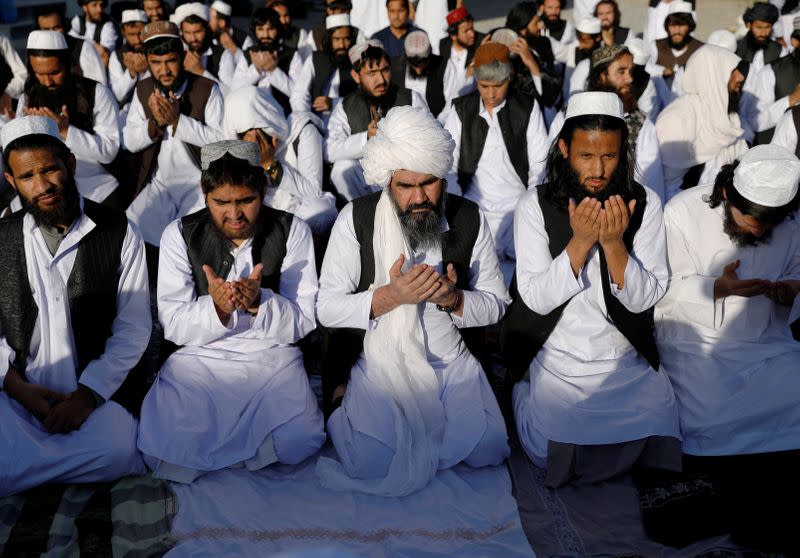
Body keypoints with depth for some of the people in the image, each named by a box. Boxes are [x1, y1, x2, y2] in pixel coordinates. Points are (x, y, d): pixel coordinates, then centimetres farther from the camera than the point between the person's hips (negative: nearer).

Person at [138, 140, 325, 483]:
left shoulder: (292, 231, -2)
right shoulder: (180, 235, -1)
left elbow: (303, 322, -4)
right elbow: (172, 325, -4)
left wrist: (259, 301, -24)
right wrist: (215, 307, -25)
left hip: (272, 356, 0)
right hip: (199, 356, 0)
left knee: (297, 442, -25)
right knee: (162, 449, -24)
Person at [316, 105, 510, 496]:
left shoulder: (469, 219, -1)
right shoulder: (356, 218, -8)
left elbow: (496, 303, 4)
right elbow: (327, 308, -9)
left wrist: (454, 299, -18)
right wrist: (390, 296, -24)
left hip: (451, 360, 3)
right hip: (376, 359, -2)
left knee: (486, 450, -14)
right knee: (373, 463, -19)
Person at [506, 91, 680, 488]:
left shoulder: (645, 204, -3)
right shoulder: (535, 206, -7)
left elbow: (645, 298, -7)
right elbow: (537, 299, -13)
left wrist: (613, 242, -23)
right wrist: (580, 241, -25)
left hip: (624, 356, 2)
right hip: (555, 356, -1)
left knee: (656, 430, -18)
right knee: (550, 450, -17)